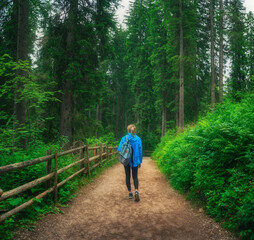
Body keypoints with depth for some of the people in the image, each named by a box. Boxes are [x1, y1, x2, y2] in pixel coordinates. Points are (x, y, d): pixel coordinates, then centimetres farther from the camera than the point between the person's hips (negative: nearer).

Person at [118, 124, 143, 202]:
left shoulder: (124, 138, -8)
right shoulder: (138, 139, -6)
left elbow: (119, 149, -10)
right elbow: (140, 151, -2)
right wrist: (140, 162, 8)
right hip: (135, 160, 1)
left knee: (128, 176, 14)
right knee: (135, 176, 12)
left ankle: (130, 193, 19)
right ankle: (136, 191, -9)